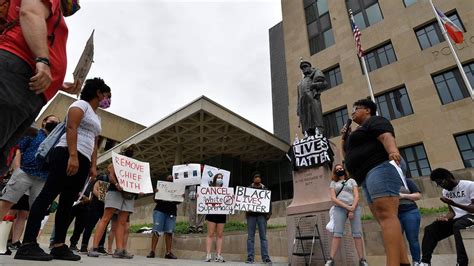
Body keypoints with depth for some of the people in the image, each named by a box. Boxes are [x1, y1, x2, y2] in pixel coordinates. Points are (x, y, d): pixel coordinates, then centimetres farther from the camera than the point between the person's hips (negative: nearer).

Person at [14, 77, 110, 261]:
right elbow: (71, 128, -12)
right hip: (67, 155, -9)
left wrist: (93, 166, 12)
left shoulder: (97, 118, 28)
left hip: (82, 162, 9)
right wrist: (73, 155, -23)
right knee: (48, 194, -13)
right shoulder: (81, 104, 3)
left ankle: (59, 247, 5)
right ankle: (27, 245, -13)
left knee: (67, 202, 4)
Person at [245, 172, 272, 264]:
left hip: (262, 215, 0)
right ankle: (250, 257, 5)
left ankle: (265, 257, 2)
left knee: (263, 236, -1)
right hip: (251, 214, 0)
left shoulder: (265, 189, 12)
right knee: (250, 237, 1)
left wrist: (269, 213, -2)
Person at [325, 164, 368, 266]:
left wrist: (352, 209, -10)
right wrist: (347, 207, -11)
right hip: (339, 208, -1)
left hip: (354, 207, 1)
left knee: (357, 234, -4)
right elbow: (333, 198, 1)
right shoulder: (333, 183, 14)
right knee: (337, 233, -11)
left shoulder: (351, 181, 16)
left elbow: (356, 196, 5)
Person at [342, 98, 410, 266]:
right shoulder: (360, 131, 31)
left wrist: (393, 150, -37)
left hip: (380, 168, -10)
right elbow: (348, 155, 32)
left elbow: (387, 136, -17)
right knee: (383, 219, 1)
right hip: (369, 176, 10)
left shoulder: (374, 121, 5)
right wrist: (345, 138, 19)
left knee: (386, 216, -21)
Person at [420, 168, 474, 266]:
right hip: (457, 219, 7)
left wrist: (453, 203, -28)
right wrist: (446, 217, -8)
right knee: (430, 230, -9)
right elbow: (452, 211, 14)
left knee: (458, 226, -39)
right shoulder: (445, 191, 13)